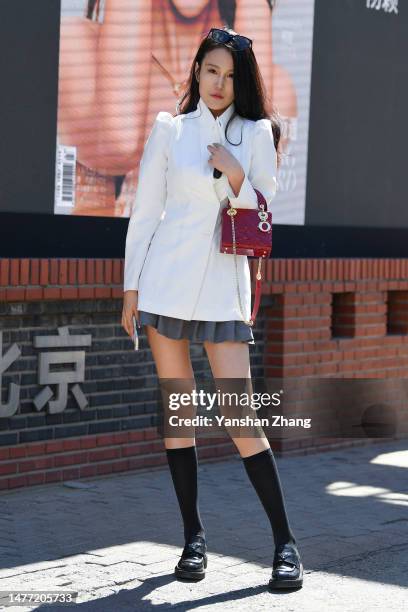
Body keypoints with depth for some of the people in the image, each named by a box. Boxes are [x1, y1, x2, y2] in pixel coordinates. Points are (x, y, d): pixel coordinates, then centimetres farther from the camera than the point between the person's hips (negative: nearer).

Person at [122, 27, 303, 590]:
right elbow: (145, 211, 7)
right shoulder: (169, 129, 6)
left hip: (223, 285, -1)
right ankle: (193, 537, 14)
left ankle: (285, 543, 0)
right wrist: (132, 286, 3)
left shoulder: (256, 134, 6)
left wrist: (235, 175, -13)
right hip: (166, 281, 1)